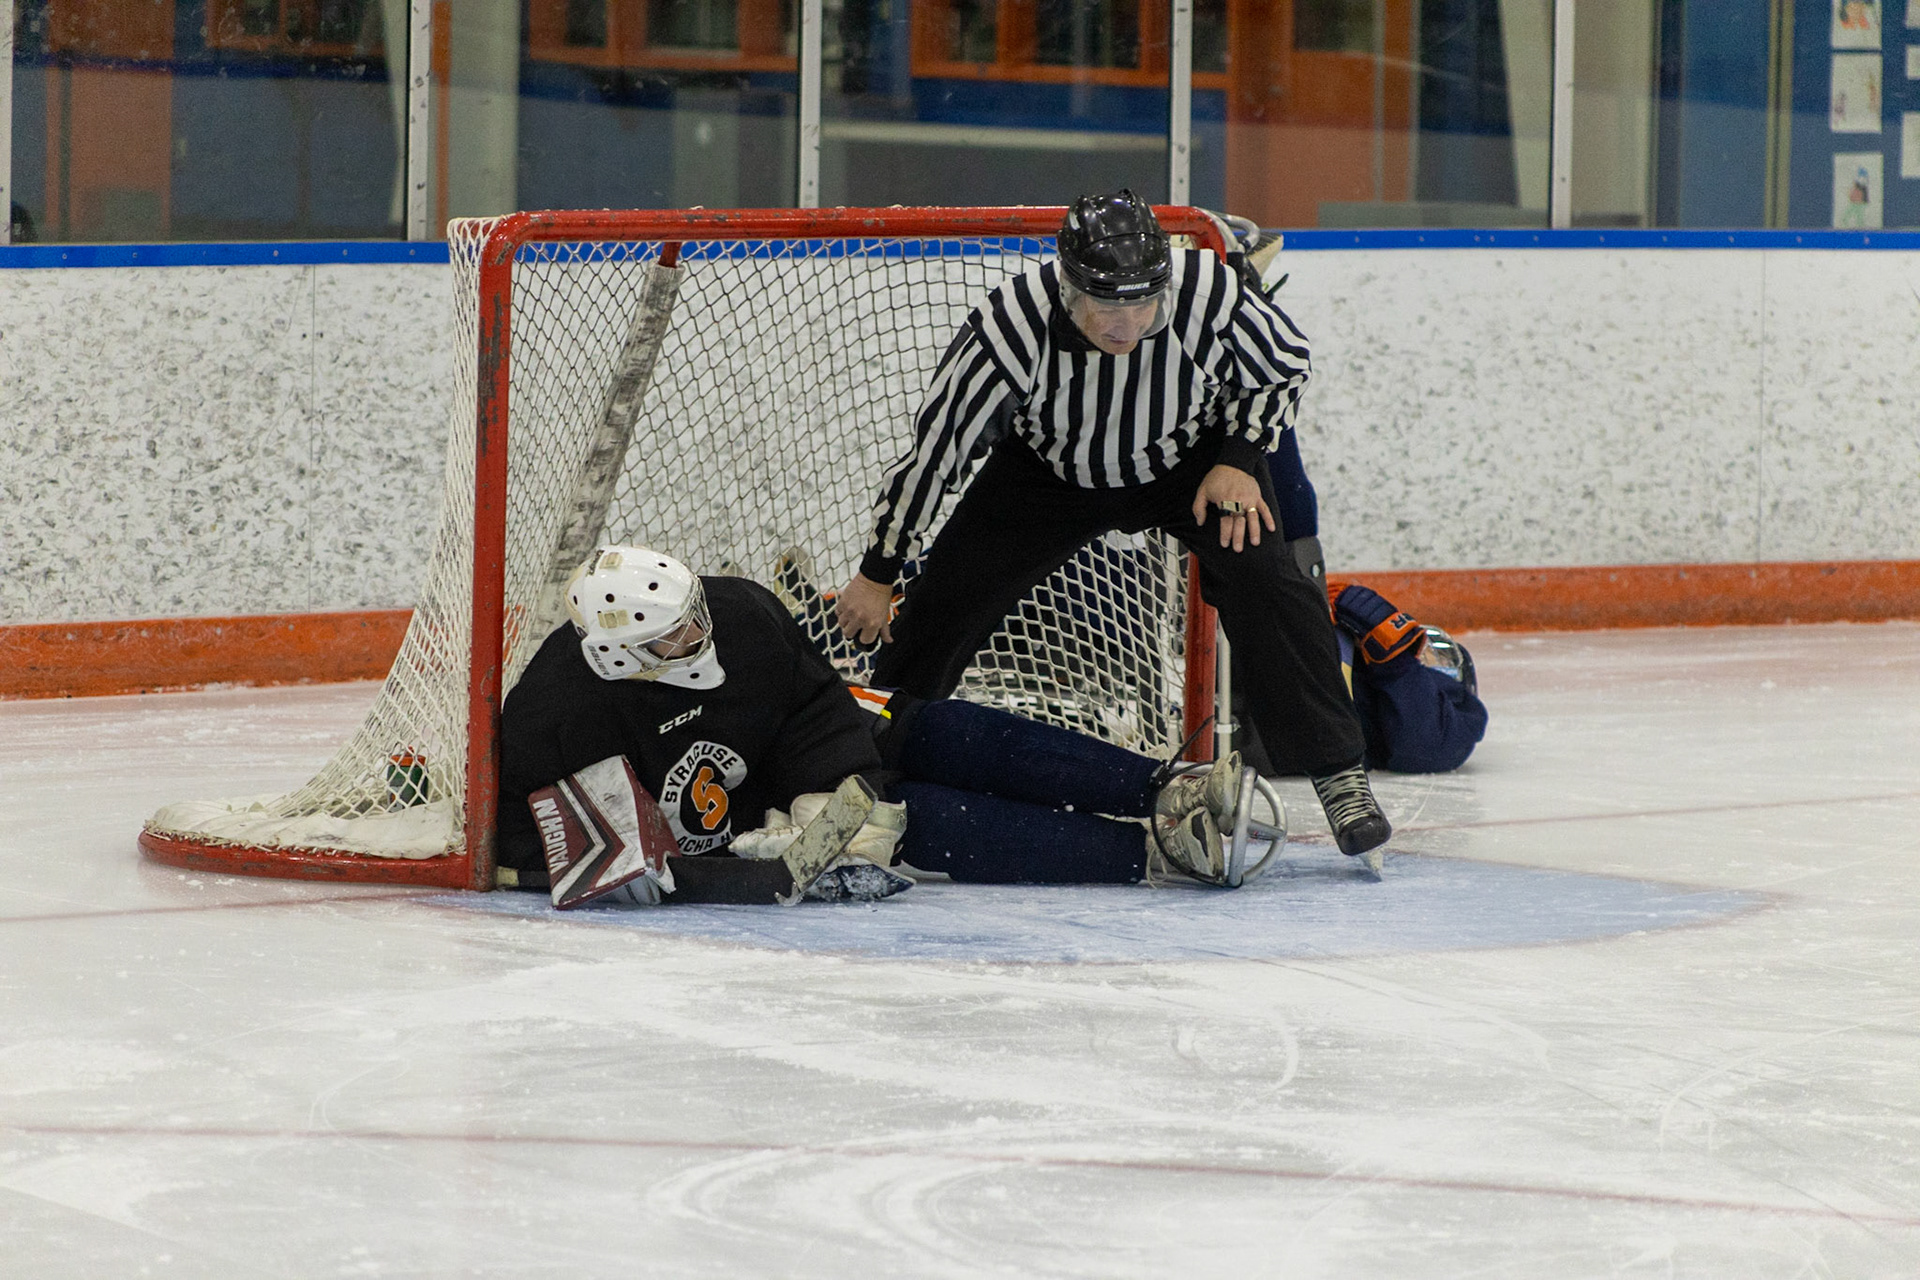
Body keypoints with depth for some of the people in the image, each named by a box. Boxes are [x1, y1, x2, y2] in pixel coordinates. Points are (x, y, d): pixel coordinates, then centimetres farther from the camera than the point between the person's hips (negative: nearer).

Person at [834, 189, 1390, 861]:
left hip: (1193, 459, 0)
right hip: (1047, 470, 0)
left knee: (1266, 585, -19)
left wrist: (1238, 462, -20)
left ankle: (1339, 772, -8)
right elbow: (935, 445, -23)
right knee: (947, 597, -6)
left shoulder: (1212, 295, -34)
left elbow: (1284, 366, -9)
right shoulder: (1012, 324, -36)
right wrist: (878, 573, -15)